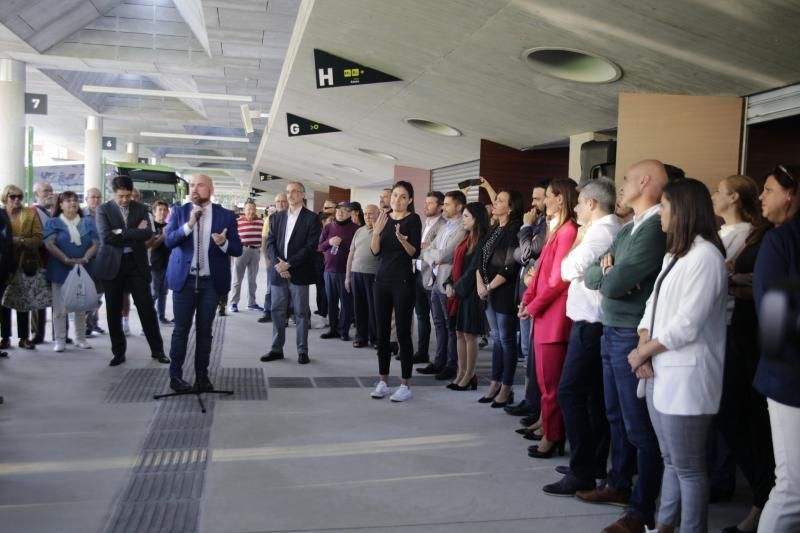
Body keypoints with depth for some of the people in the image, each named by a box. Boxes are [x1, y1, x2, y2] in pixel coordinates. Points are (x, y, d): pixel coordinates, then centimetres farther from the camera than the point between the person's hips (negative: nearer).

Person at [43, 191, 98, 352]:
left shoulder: (88, 223, 10)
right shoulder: (53, 223, 4)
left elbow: (95, 244, 1)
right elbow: (49, 244, -9)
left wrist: (85, 259, -16)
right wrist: (66, 260, -19)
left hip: (83, 270, 2)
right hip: (60, 270, -2)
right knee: (60, 308, -1)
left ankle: (81, 338, 19)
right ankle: (60, 340, 6)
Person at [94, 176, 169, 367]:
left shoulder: (141, 209, 5)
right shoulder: (103, 210, -1)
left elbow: (147, 233, -10)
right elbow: (106, 237, -15)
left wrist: (122, 233, -14)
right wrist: (134, 234, -11)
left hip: (136, 262, 1)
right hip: (113, 264, -1)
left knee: (146, 307, 1)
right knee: (114, 311, 6)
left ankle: (157, 350, 12)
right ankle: (118, 352, 17)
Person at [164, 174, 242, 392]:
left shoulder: (226, 216, 0)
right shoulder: (179, 212, 3)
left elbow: (238, 249, -2)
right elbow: (168, 241, -7)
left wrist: (224, 243, -23)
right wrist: (189, 225, -20)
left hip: (211, 281, 0)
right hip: (184, 279, 0)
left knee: (205, 330, 7)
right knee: (181, 329, 3)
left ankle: (202, 375, 16)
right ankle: (175, 376, 12)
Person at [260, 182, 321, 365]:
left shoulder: (311, 218, -3)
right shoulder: (277, 217, 11)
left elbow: (311, 246, -11)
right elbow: (270, 242, 5)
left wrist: (288, 264, -15)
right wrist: (277, 264, -11)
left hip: (299, 273, -4)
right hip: (278, 271, 4)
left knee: (301, 313, 3)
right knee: (277, 311, 8)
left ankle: (302, 351, 11)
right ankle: (277, 349, 17)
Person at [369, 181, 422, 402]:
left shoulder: (413, 219, -5)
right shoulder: (384, 218, 8)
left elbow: (415, 253, -12)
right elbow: (375, 251, 0)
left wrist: (403, 240, -30)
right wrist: (376, 232, -17)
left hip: (403, 280, -5)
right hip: (382, 279, 5)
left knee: (403, 332, -3)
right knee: (382, 332, 7)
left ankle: (406, 385, 3)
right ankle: (383, 382, 16)